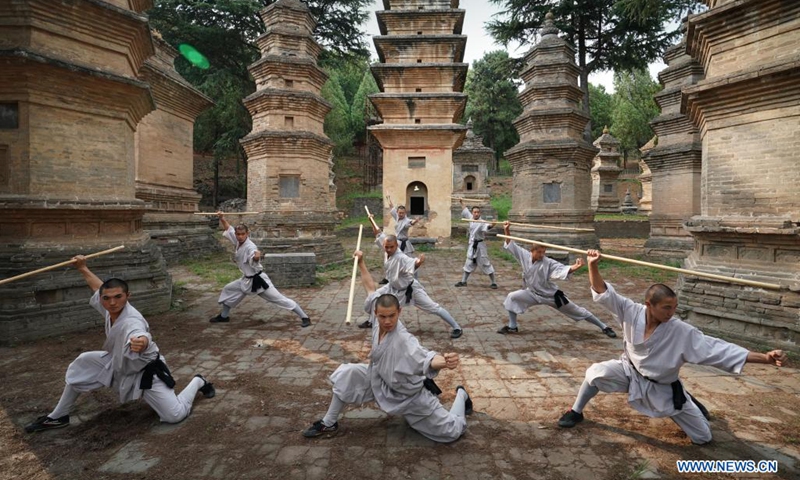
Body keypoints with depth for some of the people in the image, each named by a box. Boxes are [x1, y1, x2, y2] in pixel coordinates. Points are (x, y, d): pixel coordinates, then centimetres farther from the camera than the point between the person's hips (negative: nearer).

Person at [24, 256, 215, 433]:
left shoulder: (131, 321, -38)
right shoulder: (110, 307, -14)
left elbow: (143, 337, -64)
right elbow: (99, 287, 9)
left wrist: (141, 343, -87)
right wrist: (83, 268, 20)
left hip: (145, 372, -7)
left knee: (175, 416, -12)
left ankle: (197, 382, 19)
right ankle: (58, 417, 18)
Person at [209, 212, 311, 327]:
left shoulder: (250, 247, -24)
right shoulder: (238, 241, 0)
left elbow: (255, 259, -45)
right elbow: (228, 228, 12)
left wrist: (256, 257, -67)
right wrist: (222, 218, -4)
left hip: (258, 279, -8)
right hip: (246, 280, 9)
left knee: (280, 299, -9)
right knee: (228, 290, 20)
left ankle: (304, 317, -6)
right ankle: (224, 316, 43)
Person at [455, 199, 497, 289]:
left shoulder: (482, 222, -18)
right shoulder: (471, 218, 3)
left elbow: (487, 226, -41)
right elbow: (466, 210, 22)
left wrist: (492, 225, -64)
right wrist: (462, 202, 35)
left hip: (479, 245, -7)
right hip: (472, 245, 7)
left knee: (486, 264, -3)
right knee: (468, 264, 17)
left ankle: (494, 283, 7)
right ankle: (463, 281, 28)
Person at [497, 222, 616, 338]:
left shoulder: (548, 262, -25)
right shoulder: (525, 257, -15)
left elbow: (562, 269, -40)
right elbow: (511, 245, -9)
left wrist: (575, 267, -60)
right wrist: (507, 231, -20)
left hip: (552, 295, -3)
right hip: (533, 293, 3)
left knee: (578, 311, 6)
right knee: (512, 297, -13)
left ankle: (604, 327, 24)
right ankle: (512, 327, 3)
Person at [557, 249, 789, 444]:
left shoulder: (682, 332, -25)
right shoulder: (631, 312, -23)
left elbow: (718, 348, -26)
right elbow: (604, 293, -25)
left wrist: (765, 358, -34)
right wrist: (593, 267, -41)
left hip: (662, 388, 1)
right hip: (631, 372, 0)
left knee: (703, 437, 6)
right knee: (596, 373, -29)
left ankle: (688, 402, 43)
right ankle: (576, 412, -1)